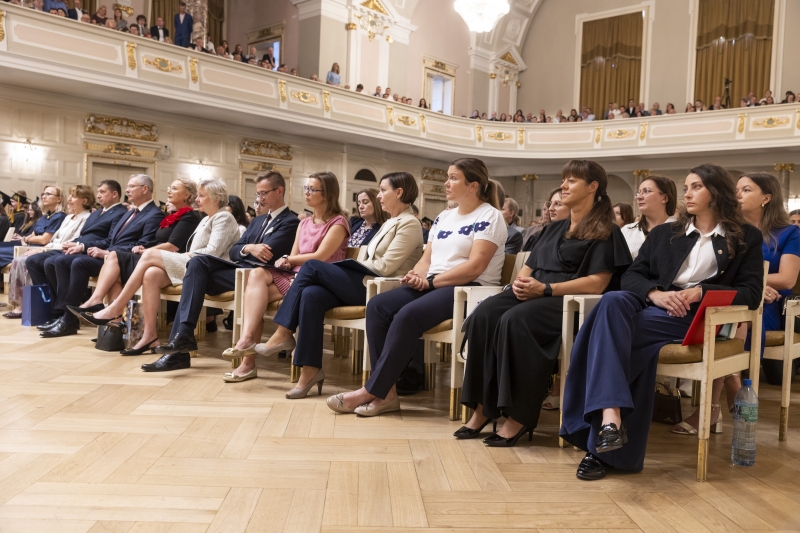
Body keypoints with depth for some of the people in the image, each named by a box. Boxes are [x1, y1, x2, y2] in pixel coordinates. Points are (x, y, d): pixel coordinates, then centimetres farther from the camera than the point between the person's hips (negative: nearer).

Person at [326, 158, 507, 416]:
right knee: (377, 305, -16)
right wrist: (417, 276, -7)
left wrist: (430, 281, -14)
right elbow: (427, 259, 17)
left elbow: (475, 266, -15)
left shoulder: (489, 216, -3)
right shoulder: (443, 217, 20)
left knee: (408, 315, -31)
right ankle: (386, 392, -19)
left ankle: (371, 391, -20)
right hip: (433, 285, 8)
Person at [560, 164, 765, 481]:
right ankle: (610, 415, -47)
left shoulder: (747, 238, 15)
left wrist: (701, 291, -15)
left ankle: (602, 444, -33)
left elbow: (751, 294, 3)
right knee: (612, 302, -34)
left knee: (612, 328, -31)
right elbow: (631, 275, 13)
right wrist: (655, 293, -11)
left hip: (698, 317, -4)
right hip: (651, 307, 4)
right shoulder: (663, 233, 24)